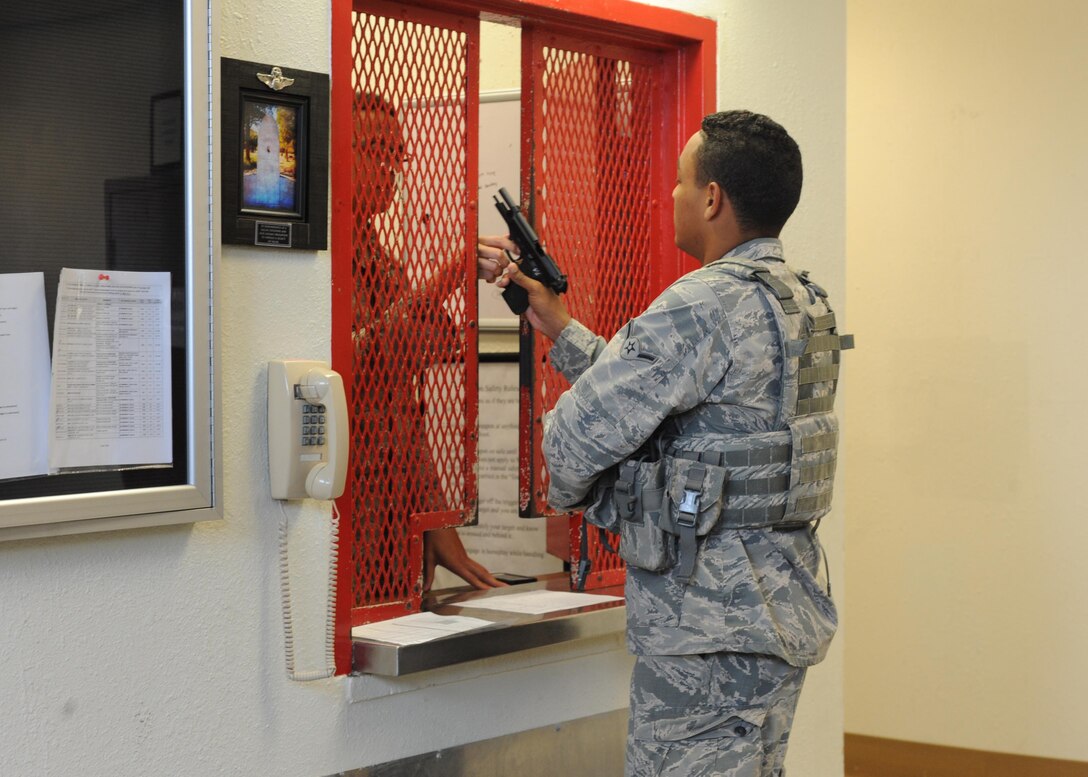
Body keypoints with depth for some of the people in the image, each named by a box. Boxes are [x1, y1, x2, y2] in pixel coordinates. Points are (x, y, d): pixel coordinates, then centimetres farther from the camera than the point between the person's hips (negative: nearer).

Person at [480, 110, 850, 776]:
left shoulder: (704, 307, -20)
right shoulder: (803, 304, 11)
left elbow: (581, 431, -16)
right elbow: (637, 383, 16)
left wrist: (573, 492, 5)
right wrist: (556, 323, 19)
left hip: (708, 629, -10)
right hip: (782, 605, 10)